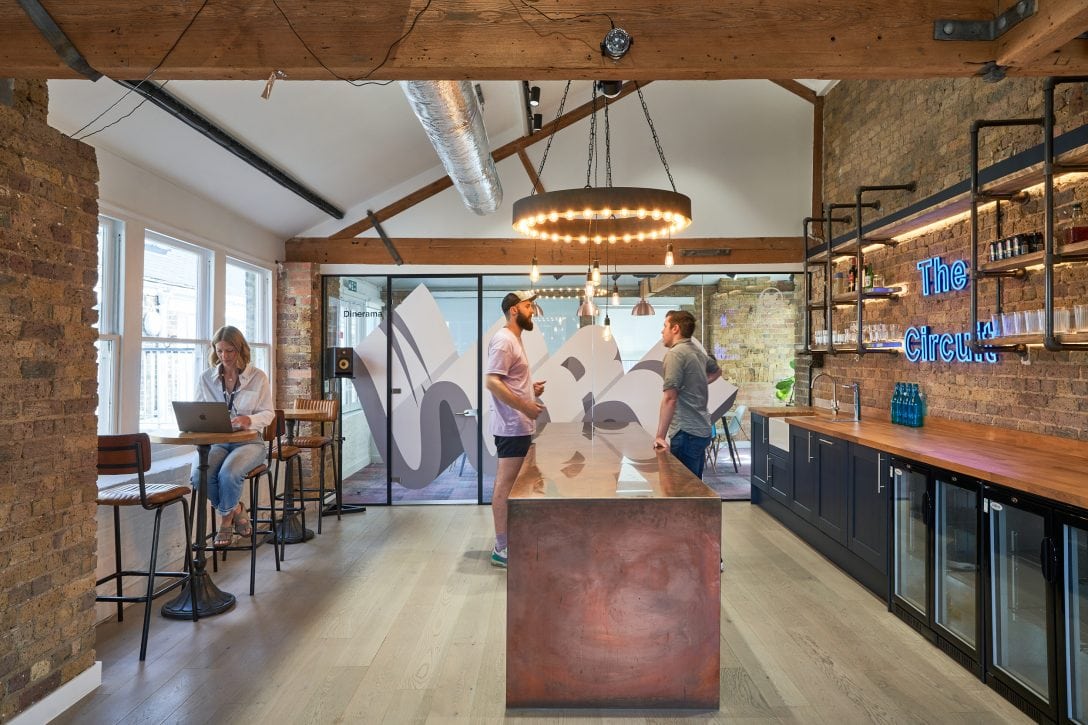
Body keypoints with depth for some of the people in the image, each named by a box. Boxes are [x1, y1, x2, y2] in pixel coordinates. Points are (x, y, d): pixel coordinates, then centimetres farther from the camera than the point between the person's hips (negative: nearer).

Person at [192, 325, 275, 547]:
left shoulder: (258, 377, 0)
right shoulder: (206, 378, 7)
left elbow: (268, 413, 1)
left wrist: (250, 420, -21)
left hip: (248, 440, -3)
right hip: (215, 441, 3)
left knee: (228, 473, -32)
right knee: (199, 475, -28)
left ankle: (226, 518, 0)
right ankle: (235, 510, 0)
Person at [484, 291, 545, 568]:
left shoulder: (514, 339, 17)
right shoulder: (504, 340, -15)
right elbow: (492, 382, -23)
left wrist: (531, 389, 10)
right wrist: (525, 406, -24)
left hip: (517, 426, 10)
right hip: (512, 427, -10)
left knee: (509, 485, 15)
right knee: (505, 486, -5)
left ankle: (507, 542, 24)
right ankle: (502, 549, 2)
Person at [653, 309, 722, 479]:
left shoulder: (675, 354, -15)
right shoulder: (698, 351, 12)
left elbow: (669, 398, -21)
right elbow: (716, 371, 34)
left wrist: (660, 435, -19)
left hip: (686, 433, -9)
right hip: (701, 431, 9)